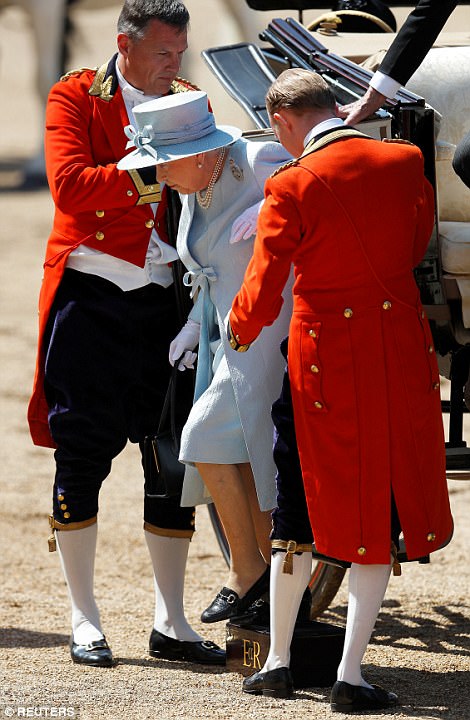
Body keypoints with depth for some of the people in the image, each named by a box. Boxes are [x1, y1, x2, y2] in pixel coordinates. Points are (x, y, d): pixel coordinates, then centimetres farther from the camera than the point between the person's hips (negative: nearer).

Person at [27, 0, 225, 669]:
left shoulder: (190, 104, 12)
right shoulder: (75, 98, 0)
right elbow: (70, 185, -15)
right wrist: (149, 174, -21)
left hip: (163, 298, 4)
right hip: (90, 294, -4)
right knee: (82, 457, 1)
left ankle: (171, 622, 11)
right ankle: (84, 620, 9)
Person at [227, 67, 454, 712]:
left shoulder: (291, 186, -14)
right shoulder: (407, 162, -3)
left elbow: (261, 298, -12)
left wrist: (240, 332, 9)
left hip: (324, 350, -2)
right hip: (402, 344, 2)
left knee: (301, 504, 14)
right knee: (382, 508, 7)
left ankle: (277, 661, 22)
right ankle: (350, 676, 3)